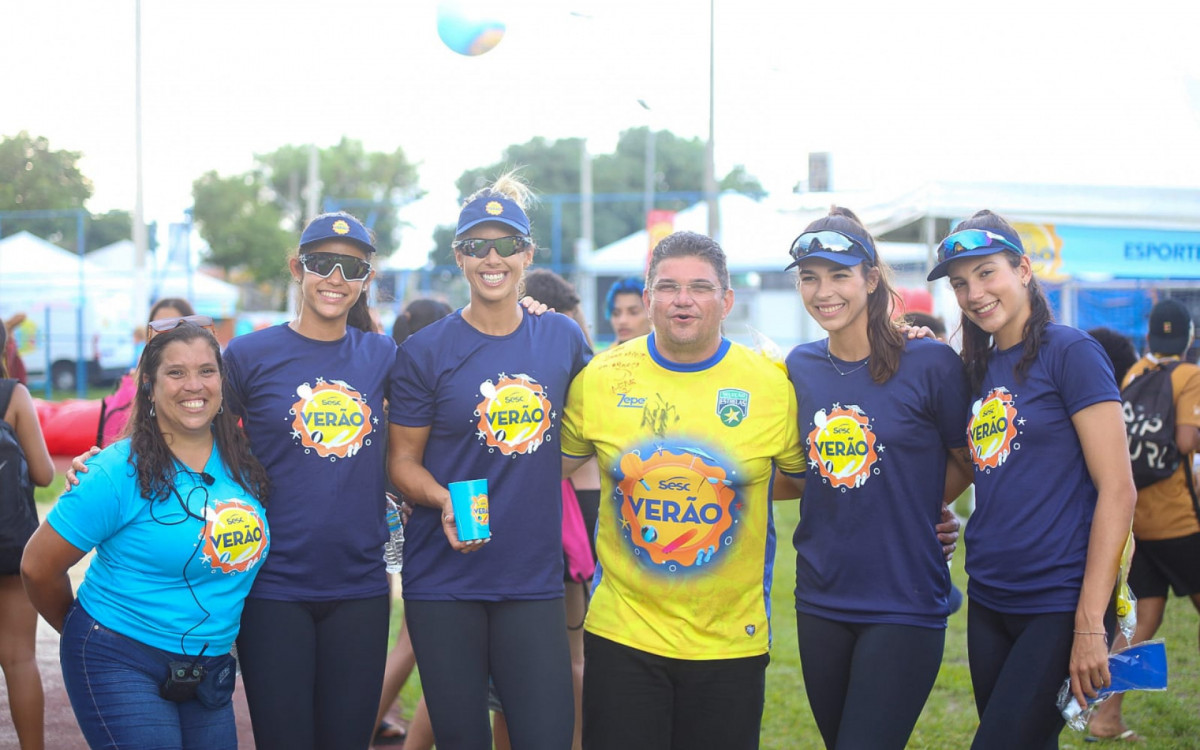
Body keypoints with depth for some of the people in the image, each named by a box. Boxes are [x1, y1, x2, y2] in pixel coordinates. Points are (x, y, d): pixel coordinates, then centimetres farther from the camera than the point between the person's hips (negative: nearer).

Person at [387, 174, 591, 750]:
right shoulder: (427, 351, -2)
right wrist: (445, 503, -20)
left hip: (534, 578, 2)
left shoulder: (563, 338, 6)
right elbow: (401, 460, -1)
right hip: (444, 579, -2)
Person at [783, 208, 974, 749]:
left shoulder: (929, 364, -10)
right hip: (821, 603, 5)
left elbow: (968, 463, 3)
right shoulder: (800, 368, 5)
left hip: (904, 606, -5)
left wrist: (910, 513, -1)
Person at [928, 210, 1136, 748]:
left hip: (1057, 604, -7)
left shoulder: (1069, 352, -8)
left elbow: (1118, 490, -13)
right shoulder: (980, 370, 13)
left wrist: (1090, 623, -18)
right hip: (989, 603, 7)